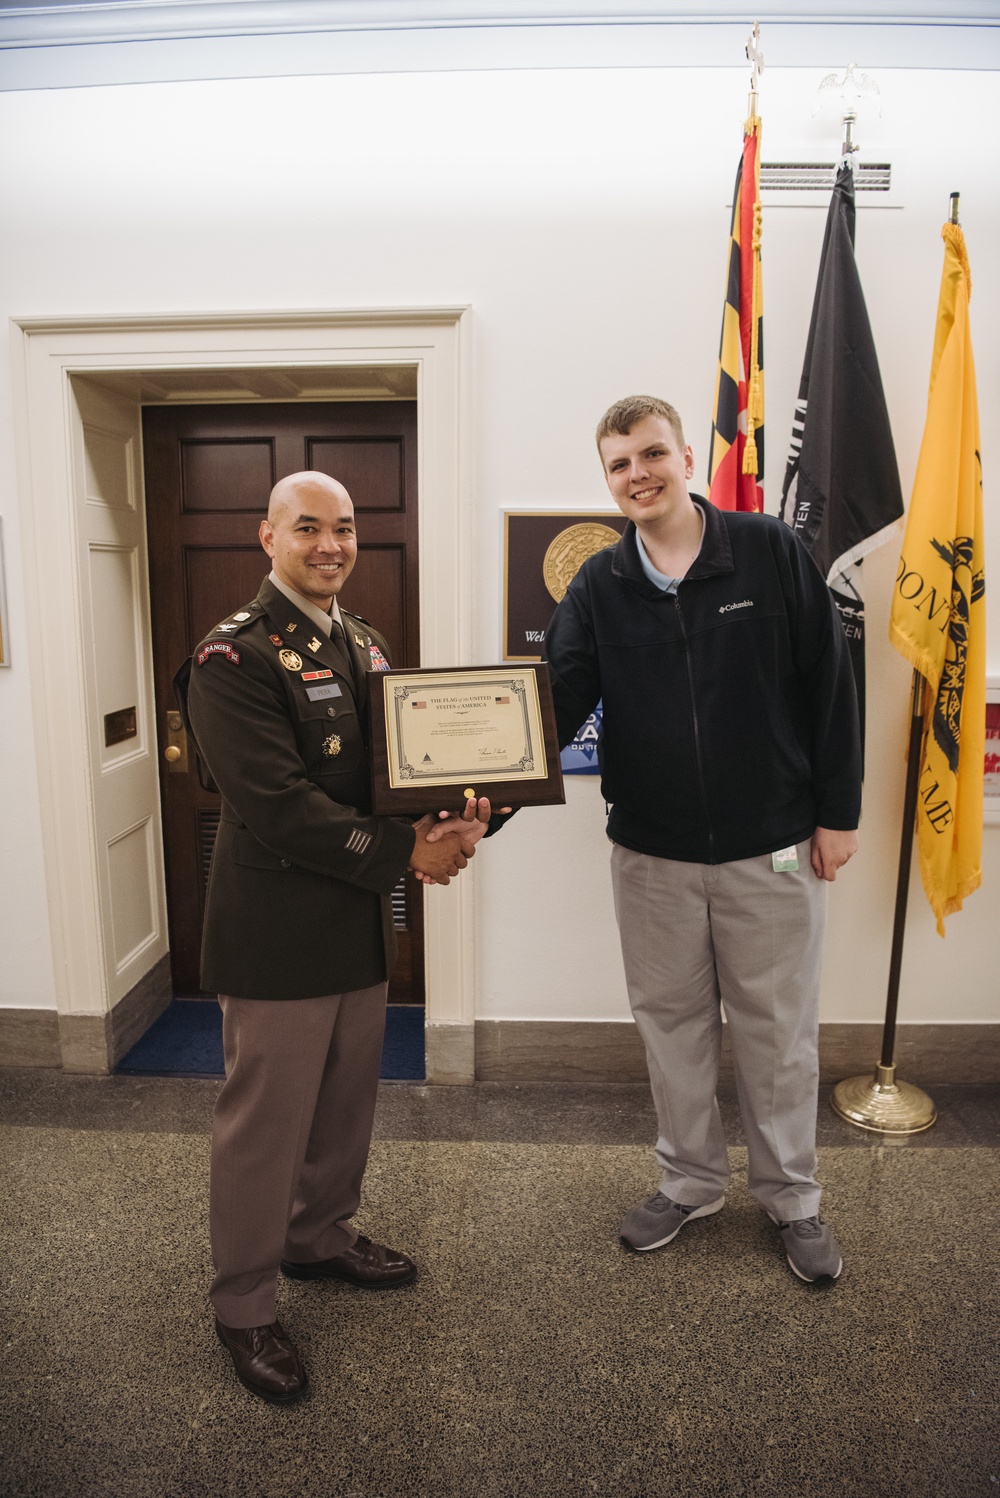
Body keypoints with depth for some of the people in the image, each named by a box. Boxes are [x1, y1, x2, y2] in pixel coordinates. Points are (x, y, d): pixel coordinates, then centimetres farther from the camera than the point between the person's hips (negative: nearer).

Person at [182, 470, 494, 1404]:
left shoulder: (366, 645, 12)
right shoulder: (233, 658, -15)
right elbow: (278, 804, -23)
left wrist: (451, 817, -7)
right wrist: (406, 854, -21)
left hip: (359, 922, 8)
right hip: (277, 930, -8)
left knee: (347, 1099, 21)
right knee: (265, 1115, 7)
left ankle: (321, 1236, 45)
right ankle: (243, 1304, 29)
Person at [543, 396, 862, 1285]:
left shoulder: (770, 552, -6)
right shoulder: (599, 588, 0)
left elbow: (830, 685, -4)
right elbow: (556, 702, -10)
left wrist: (838, 812, -5)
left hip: (772, 849, -2)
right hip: (651, 853, 3)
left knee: (779, 1032, 12)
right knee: (673, 1025, 16)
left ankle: (793, 1197, 34)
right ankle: (690, 1182, 38)